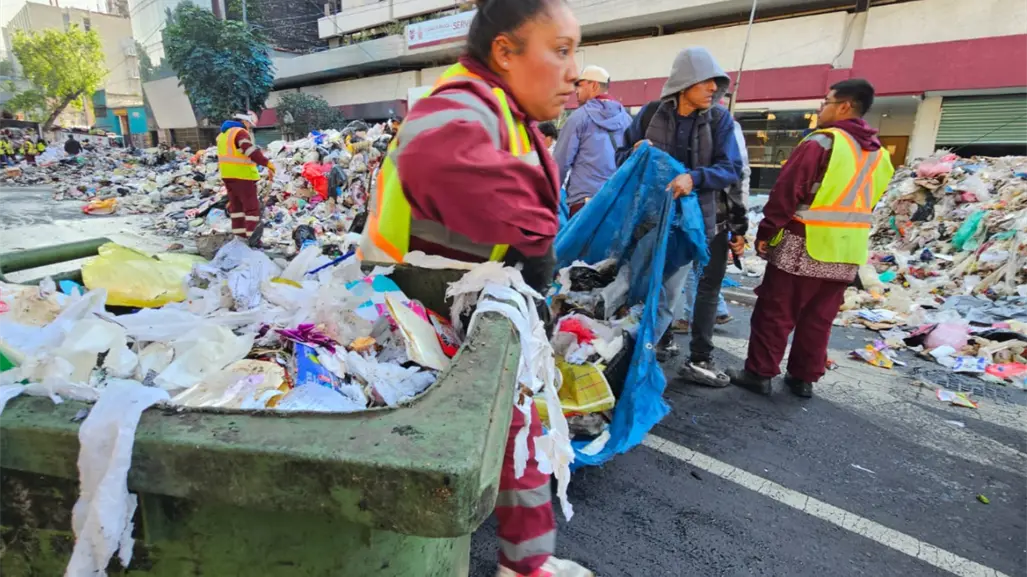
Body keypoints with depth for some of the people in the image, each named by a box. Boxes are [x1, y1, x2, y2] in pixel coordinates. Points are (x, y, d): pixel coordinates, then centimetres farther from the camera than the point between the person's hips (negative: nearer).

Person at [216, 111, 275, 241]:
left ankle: (239, 236, 20)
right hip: (242, 175, -9)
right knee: (252, 207, -6)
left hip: (227, 175, 9)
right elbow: (251, 151, -28)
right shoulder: (240, 132, -12)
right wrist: (268, 165, -32)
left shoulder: (223, 134, 20)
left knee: (236, 206, 17)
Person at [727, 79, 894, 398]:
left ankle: (759, 372, 7)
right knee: (819, 319, 13)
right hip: (846, 250, 7)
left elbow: (786, 192, -15)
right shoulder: (879, 154, 13)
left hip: (803, 244, -7)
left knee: (774, 313, 2)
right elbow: (867, 201, 19)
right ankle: (804, 377, 21)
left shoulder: (822, 142, -12)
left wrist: (766, 232, -9)